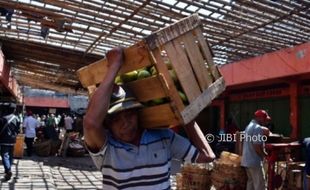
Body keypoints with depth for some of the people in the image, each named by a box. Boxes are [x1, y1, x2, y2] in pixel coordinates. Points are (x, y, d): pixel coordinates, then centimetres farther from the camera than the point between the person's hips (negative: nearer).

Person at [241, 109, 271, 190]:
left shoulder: (249, 126, 14)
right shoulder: (258, 128, -17)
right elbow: (257, 147, -22)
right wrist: (265, 154, -6)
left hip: (247, 160, 10)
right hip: (255, 161, -10)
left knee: (251, 182, 16)